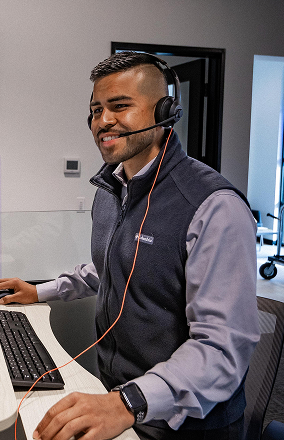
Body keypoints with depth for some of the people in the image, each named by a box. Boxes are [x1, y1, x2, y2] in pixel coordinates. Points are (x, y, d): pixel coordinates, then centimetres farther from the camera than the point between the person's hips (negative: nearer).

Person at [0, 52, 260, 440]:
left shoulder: (215, 207, -26)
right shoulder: (109, 190, 3)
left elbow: (223, 346, -30)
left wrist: (131, 403, -40)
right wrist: (41, 292, 20)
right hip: (112, 392, 8)